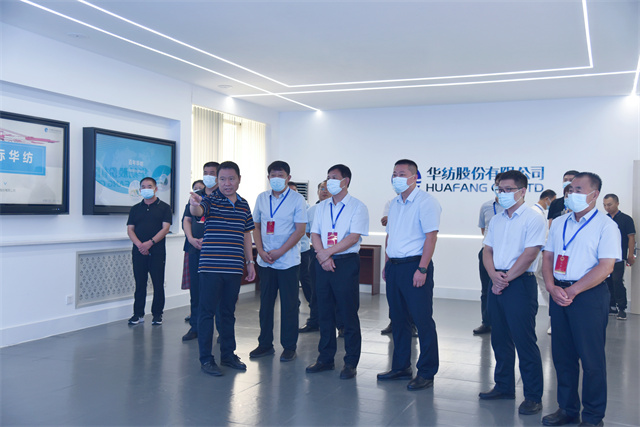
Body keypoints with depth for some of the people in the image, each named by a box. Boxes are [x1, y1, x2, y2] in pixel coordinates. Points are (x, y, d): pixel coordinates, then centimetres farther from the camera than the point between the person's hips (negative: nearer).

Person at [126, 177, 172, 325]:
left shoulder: (164, 207, 5)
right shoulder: (135, 209, 14)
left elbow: (165, 228, -5)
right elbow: (130, 229, 6)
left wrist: (150, 243, -16)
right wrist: (139, 244, -12)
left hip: (157, 251, -2)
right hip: (139, 251, 3)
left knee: (158, 284, 0)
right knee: (140, 283, 6)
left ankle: (157, 314, 9)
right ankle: (138, 314, 14)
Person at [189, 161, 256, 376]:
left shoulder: (244, 205, 11)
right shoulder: (210, 200, -4)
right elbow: (197, 211, -27)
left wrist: (250, 262, 14)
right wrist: (194, 204, -51)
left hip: (234, 268, 5)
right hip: (211, 267, -5)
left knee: (228, 312, 14)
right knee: (207, 311, 1)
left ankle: (228, 354, 25)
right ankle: (206, 359, 9)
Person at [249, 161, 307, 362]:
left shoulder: (297, 199, -4)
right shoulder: (261, 198, 8)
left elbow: (300, 230, -8)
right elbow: (256, 227, 12)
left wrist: (279, 252, -14)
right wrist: (261, 251, -2)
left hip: (288, 261, -4)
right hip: (265, 260, 4)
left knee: (289, 304, 2)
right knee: (265, 302, 10)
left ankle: (289, 347, 12)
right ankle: (265, 344, 21)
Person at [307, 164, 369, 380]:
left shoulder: (357, 207, -3)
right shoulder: (322, 207, 14)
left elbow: (354, 237, -12)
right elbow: (315, 234, 8)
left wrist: (328, 252, -15)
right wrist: (322, 256, -8)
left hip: (346, 263, -5)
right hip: (323, 264, 5)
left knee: (348, 314, -1)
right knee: (324, 312, 10)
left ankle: (351, 362, 8)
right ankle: (325, 358, 21)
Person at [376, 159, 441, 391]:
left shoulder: (425, 202, -8)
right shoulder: (394, 203, 16)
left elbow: (431, 236, -15)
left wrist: (422, 269, -20)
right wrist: (386, 264, 14)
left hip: (414, 265, -8)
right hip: (394, 266, 8)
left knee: (422, 320, -2)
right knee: (398, 318, 13)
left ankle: (426, 373, 8)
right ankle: (401, 367, 24)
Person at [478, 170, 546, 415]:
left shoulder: (533, 219, -8)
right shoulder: (496, 220, 14)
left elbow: (529, 255, -15)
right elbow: (487, 251, 12)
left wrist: (506, 279, -13)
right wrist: (494, 275, -6)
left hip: (520, 284, -7)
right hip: (497, 284, 7)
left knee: (525, 342, -4)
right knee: (500, 339, 14)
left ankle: (533, 396, 6)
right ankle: (504, 386, 27)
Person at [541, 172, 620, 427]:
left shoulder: (605, 225, -7)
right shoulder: (558, 223, 11)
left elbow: (605, 267, -14)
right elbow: (547, 257, 10)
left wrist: (572, 291, -16)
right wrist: (552, 287, -7)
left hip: (588, 295, -5)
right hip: (559, 294, 6)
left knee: (591, 359, 2)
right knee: (562, 355, 12)